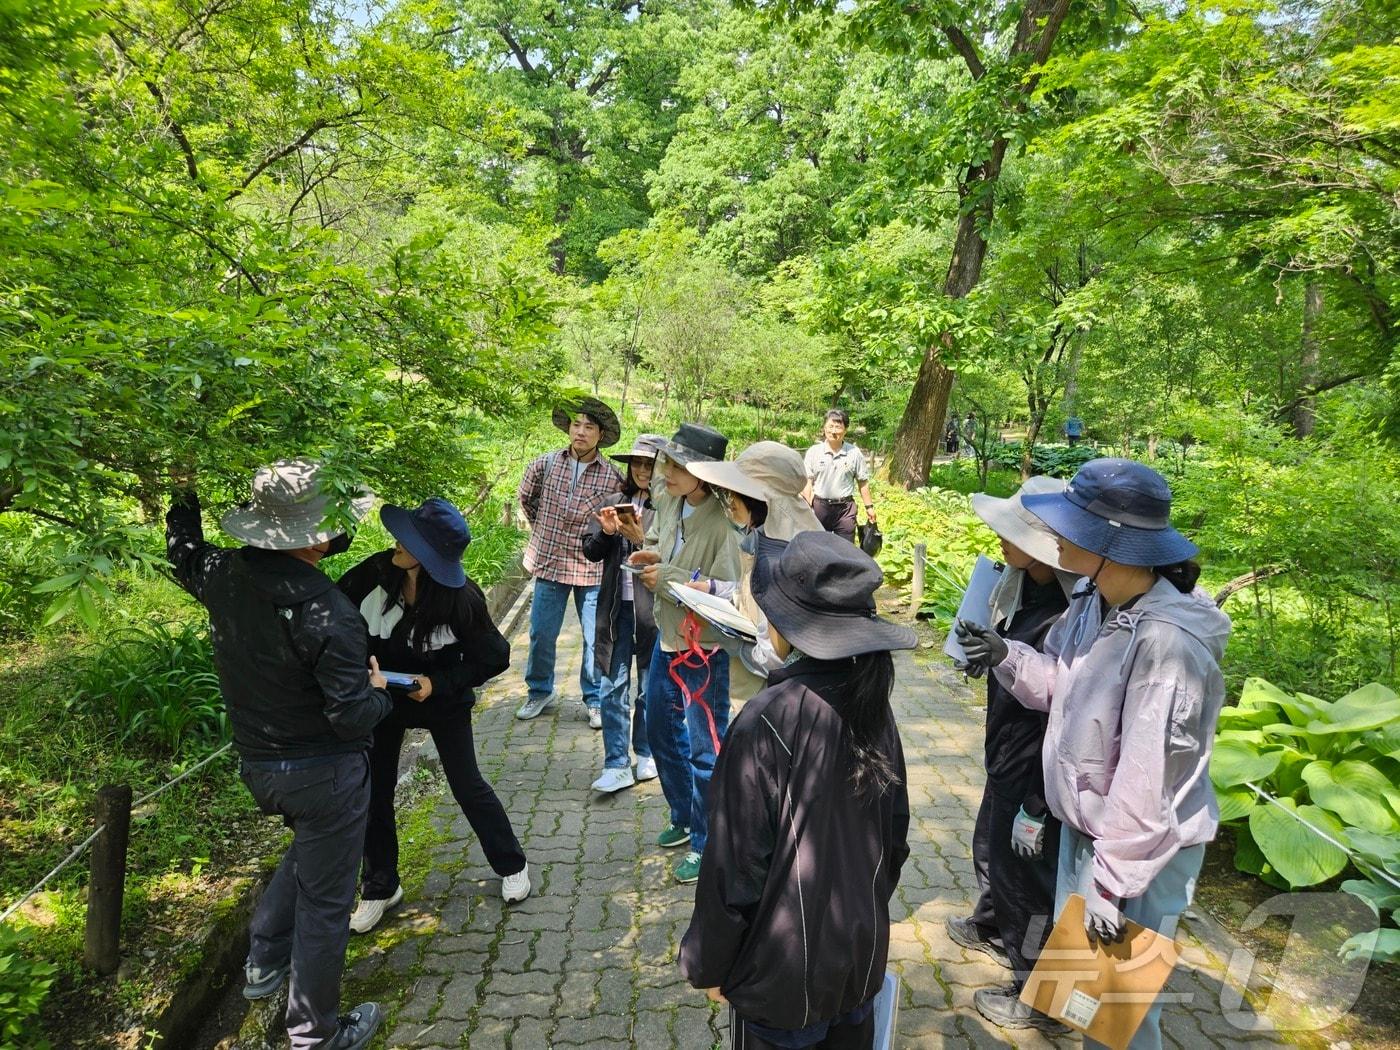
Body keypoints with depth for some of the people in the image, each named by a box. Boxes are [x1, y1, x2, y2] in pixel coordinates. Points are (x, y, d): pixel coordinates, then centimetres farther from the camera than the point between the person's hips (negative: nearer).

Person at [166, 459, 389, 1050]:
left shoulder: (223, 576, -9)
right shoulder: (327, 614, -30)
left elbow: (184, 556, 15)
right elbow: (352, 716, -27)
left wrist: (184, 496, 25)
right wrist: (380, 690, -7)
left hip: (257, 762, 7)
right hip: (324, 773, -7)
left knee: (311, 848, 34)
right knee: (324, 899, 11)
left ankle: (264, 962, 41)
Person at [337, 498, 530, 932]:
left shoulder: (461, 598, -28)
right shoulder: (375, 572, -23)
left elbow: (494, 658, -17)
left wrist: (438, 683, -26)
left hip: (443, 701, -3)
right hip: (382, 695, 3)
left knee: (468, 786, 7)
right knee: (374, 790, 11)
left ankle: (512, 865, 31)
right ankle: (380, 887, 33)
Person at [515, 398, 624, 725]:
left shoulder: (613, 477, -8)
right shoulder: (545, 464, -3)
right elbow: (526, 498, 16)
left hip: (592, 568, -1)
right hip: (550, 562, 2)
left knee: (595, 638, 4)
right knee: (541, 635, 10)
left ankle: (595, 700, 21)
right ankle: (540, 691, 31)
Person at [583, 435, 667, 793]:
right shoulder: (617, 502, 6)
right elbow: (590, 551, 7)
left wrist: (641, 540, -23)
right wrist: (606, 532, -11)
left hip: (652, 611, -4)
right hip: (616, 609, 4)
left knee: (650, 688, 13)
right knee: (612, 688, 5)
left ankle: (647, 754, 32)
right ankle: (617, 766, 13)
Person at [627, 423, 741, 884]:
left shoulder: (723, 522, -26)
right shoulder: (671, 504, -2)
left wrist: (670, 578, -26)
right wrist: (650, 555, -4)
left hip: (705, 650, -8)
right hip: (667, 638, 9)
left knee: (705, 751, 6)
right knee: (662, 734, 22)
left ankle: (706, 845, 28)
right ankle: (684, 819, 45)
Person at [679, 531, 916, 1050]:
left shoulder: (768, 720, -27)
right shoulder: (871, 703, -8)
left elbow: (736, 865, -20)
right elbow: (895, 832, 4)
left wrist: (710, 964, -5)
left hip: (785, 968, -5)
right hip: (864, 951, 6)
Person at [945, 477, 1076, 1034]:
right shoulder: (1023, 586, -6)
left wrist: (1037, 808, -20)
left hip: (1036, 775, -9)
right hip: (1005, 759, 9)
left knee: (1027, 875, 11)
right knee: (991, 845, 30)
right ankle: (991, 928, 58)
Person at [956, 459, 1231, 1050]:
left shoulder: (1166, 644, -32)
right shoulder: (1091, 598, -6)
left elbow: (1147, 783, -28)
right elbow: (1064, 683, 8)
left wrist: (1112, 887, -21)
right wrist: (1007, 658, -10)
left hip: (1141, 852, -8)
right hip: (1082, 826, 8)